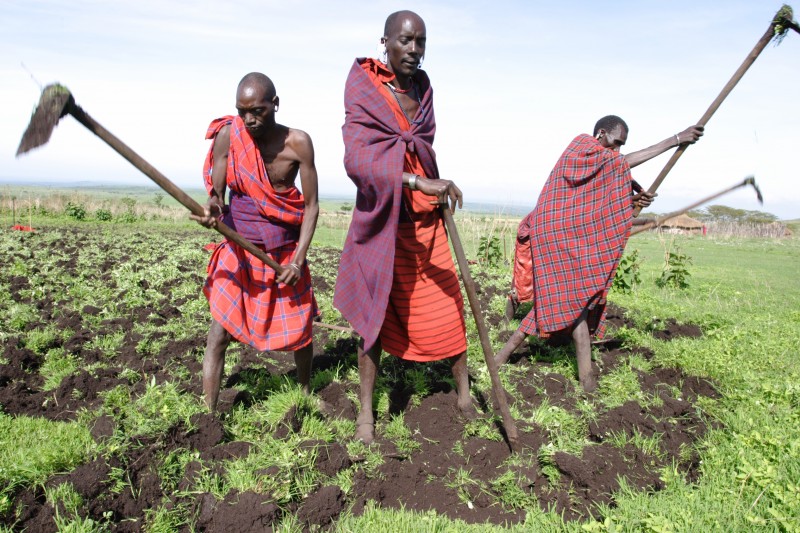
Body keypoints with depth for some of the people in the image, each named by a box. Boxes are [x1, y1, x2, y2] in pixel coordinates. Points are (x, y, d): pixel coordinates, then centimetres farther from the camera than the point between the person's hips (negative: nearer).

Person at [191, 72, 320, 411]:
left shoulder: (297, 143, -12)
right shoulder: (227, 136, -10)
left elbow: (311, 206, -8)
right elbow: (216, 192, -6)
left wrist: (298, 259, -15)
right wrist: (212, 209, -31)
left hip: (285, 253, 0)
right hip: (238, 250, 0)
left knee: (299, 330, 10)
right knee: (218, 334, -6)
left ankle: (305, 393, 36)